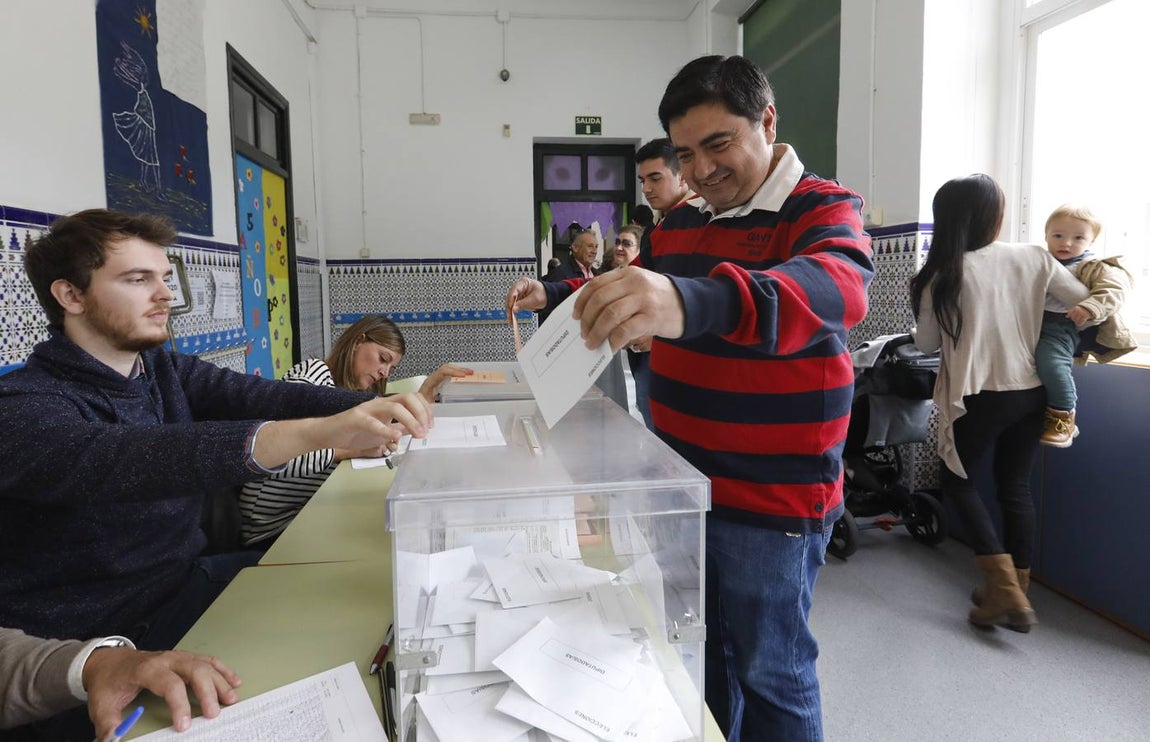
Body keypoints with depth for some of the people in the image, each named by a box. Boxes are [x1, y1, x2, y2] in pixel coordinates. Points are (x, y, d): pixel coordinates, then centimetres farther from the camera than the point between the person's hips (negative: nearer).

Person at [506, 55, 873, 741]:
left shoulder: (823, 209, -14)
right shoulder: (678, 224, 9)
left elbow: (839, 286, -37)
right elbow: (626, 296, 24)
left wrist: (695, 302, -54)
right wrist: (555, 298, 5)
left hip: (772, 502, -6)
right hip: (685, 482, 7)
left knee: (769, 672, 10)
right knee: (701, 652, 22)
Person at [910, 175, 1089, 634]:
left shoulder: (944, 274, -9)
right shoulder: (1035, 259, -2)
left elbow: (926, 344, 1)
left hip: (979, 397, -4)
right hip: (1031, 393, 4)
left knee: (957, 481, 13)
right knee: (1015, 487, 15)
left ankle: (1004, 588, 3)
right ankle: (1015, 593, 23)